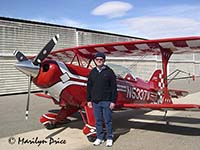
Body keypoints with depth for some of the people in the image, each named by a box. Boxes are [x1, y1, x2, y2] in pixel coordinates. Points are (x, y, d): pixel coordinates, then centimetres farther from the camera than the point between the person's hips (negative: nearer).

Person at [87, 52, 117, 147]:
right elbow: (89, 87, 12)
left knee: (108, 120, 4)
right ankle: (99, 138, 23)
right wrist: (89, 100, 8)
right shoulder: (92, 72, 9)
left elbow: (114, 87, -5)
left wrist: (113, 101, -8)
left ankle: (109, 138, 17)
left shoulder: (109, 72, -3)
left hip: (106, 101, -4)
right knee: (98, 121, 11)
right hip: (95, 101, 4)